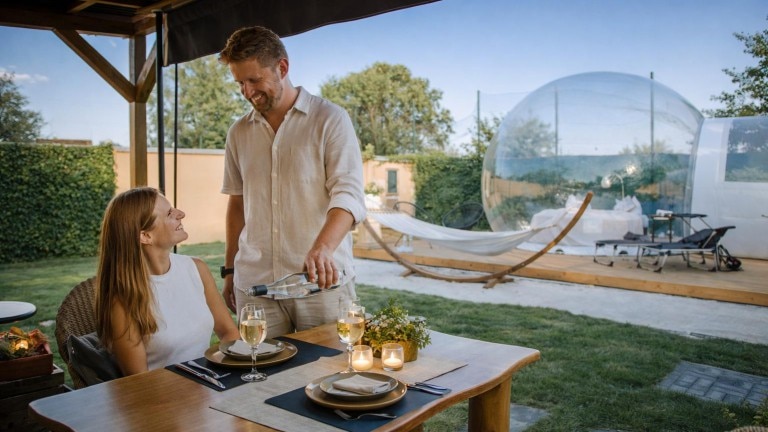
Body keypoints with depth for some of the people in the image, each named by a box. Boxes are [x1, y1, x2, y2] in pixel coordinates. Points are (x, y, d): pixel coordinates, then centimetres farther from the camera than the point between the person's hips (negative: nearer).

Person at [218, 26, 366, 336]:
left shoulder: (330, 119, -3)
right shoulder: (239, 133, 12)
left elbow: (349, 195, -14)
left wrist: (322, 248, -31)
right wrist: (229, 270, 16)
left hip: (322, 280, -3)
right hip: (253, 282, 4)